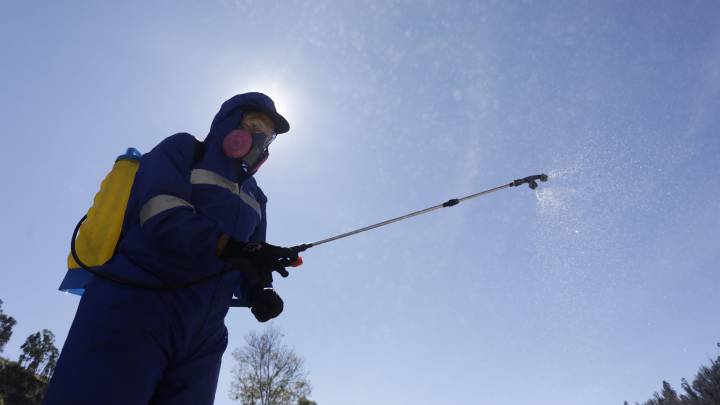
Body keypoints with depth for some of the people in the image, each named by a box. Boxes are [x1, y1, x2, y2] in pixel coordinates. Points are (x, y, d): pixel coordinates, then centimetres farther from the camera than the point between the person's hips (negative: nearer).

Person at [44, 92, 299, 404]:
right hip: (136, 308, -6)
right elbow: (164, 216, -14)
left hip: (202, 335, 6)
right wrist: (235, 249, -26)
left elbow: (248, 264, 18)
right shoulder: (181, 150, 5)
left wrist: (258, 293, -5)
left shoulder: (254, 197, 23)